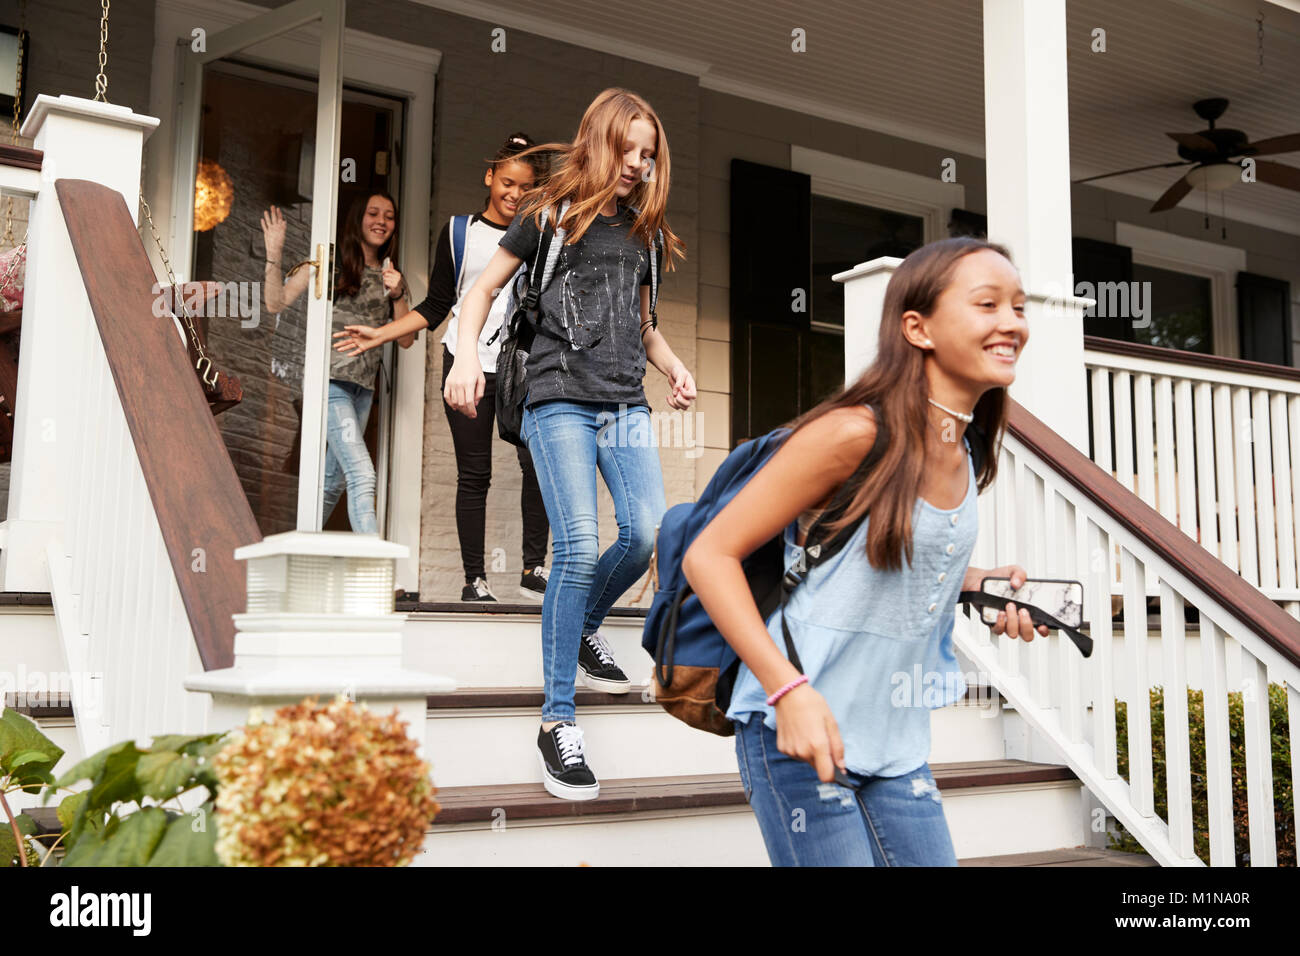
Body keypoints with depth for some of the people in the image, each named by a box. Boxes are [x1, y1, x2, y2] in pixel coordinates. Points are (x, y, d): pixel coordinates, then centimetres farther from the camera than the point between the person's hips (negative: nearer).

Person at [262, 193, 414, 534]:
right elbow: (276, 304, -2)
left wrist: (398, 296, -3)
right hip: (330, 379, -6)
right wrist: (274, 254, -13)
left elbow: (405, 340, 11)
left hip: (363, 386, 6)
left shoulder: (391, 276, 15)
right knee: (362, 475, -18)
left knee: (332, 480, 11)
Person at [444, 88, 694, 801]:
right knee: (579, 548, -16)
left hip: (626, 405, 5)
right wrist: (466, 356, -10)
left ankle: (585, 628, 20)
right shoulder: (551, 213, 5)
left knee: (649, 535, -12)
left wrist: (675, 369, 10)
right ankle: (557, 723, -8)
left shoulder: (644, 230, 19)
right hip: (560, 401, -5)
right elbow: (482, 290, 6)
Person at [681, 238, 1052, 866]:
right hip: (799, 738, -7)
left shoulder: (962, 457, 5)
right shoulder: (856, 433, -18)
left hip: (898, 749, 8)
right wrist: (790, 690, -27)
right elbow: (709, 555, -18)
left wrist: (983, 583, 2)